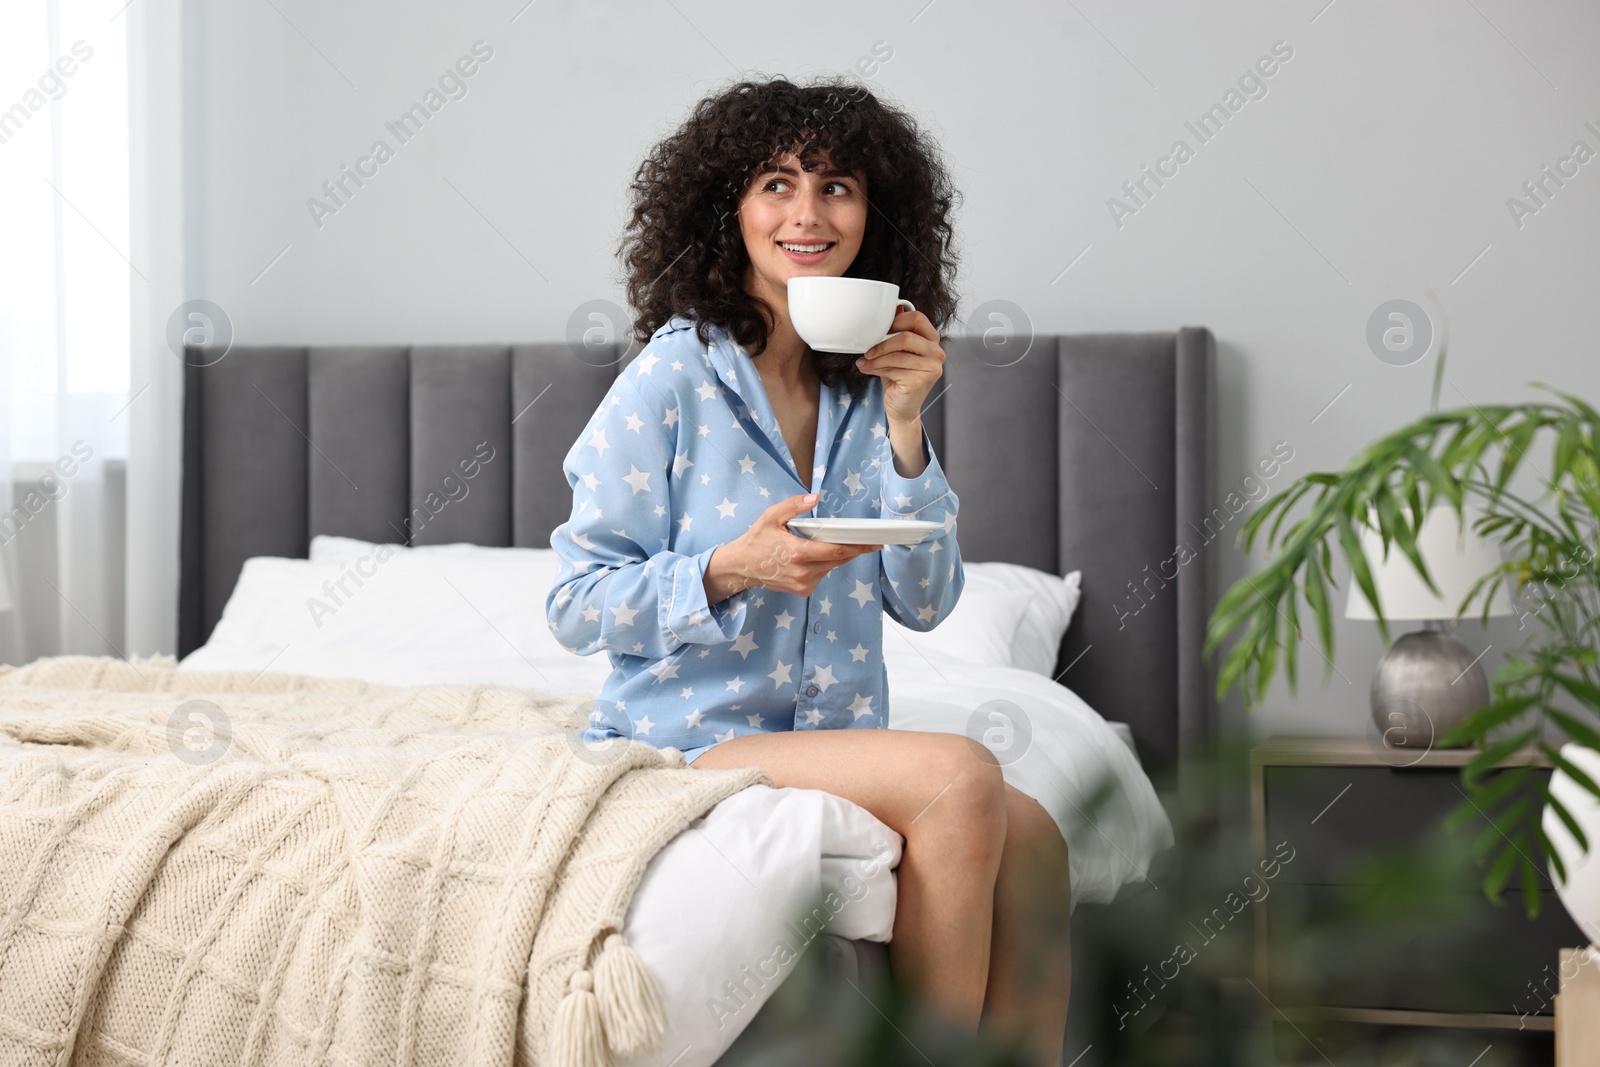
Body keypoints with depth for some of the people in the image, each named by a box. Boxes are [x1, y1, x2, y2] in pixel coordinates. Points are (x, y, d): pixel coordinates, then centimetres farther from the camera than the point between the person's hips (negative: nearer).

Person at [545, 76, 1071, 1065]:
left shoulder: (867, 388, 8)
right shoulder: (673, 379, -8)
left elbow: (926, 602, 4)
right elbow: (576, 605, -8)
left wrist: (904, 426, -7)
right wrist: (729, 570, -23)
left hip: (837, 738, 5)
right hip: (692, 737, -5)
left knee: (1030, 837, -22)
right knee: (962, 777, -27)